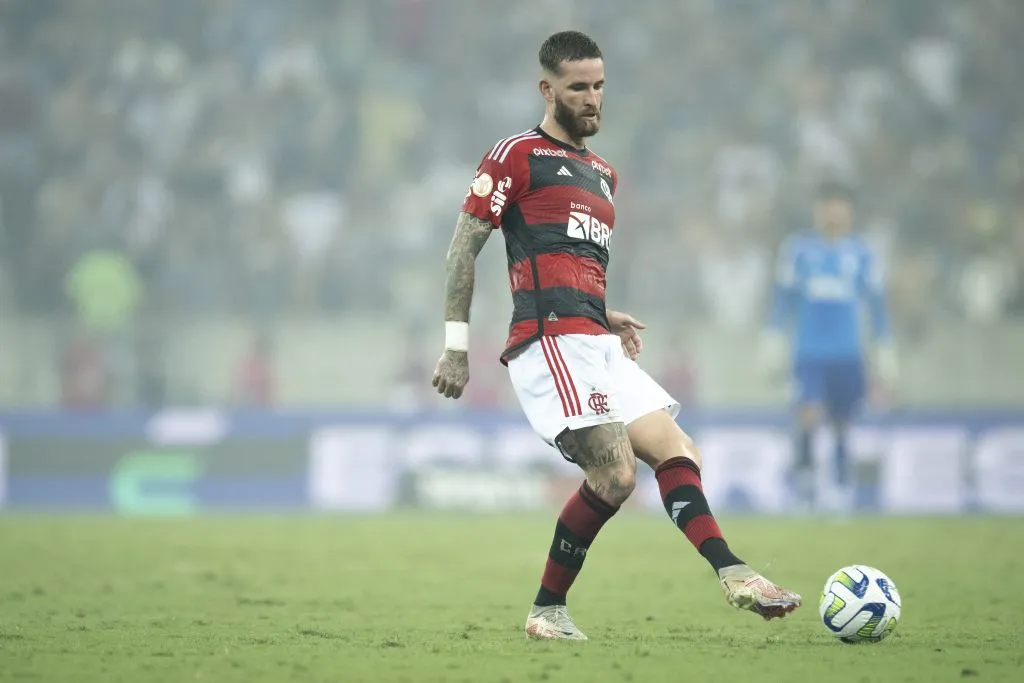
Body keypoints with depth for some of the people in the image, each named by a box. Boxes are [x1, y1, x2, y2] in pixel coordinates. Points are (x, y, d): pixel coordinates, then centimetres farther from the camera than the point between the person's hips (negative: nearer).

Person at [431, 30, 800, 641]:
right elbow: (464, 247, -2)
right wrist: (456, 345, -7)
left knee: (677, 453, -5)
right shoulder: (517, 156, 1)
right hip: (551, 338, -8)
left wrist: (608, 317, 16)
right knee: (616, 475, -18)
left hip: (598, 344, 8)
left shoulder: (603, 174, 26)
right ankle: (548, 610, -10)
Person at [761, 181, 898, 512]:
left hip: (847, 353, 1)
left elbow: (877, 302, 9)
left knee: (841, 424, 3)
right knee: (809, 415, -17)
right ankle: (803, 469, 3)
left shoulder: (861, 253, 5)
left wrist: (885, 351, 7)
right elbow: (783, 296, 7)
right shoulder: (798, 248, 3)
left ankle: (843, 487, 15)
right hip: (808, 351, -1)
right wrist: (774, 342, 5)